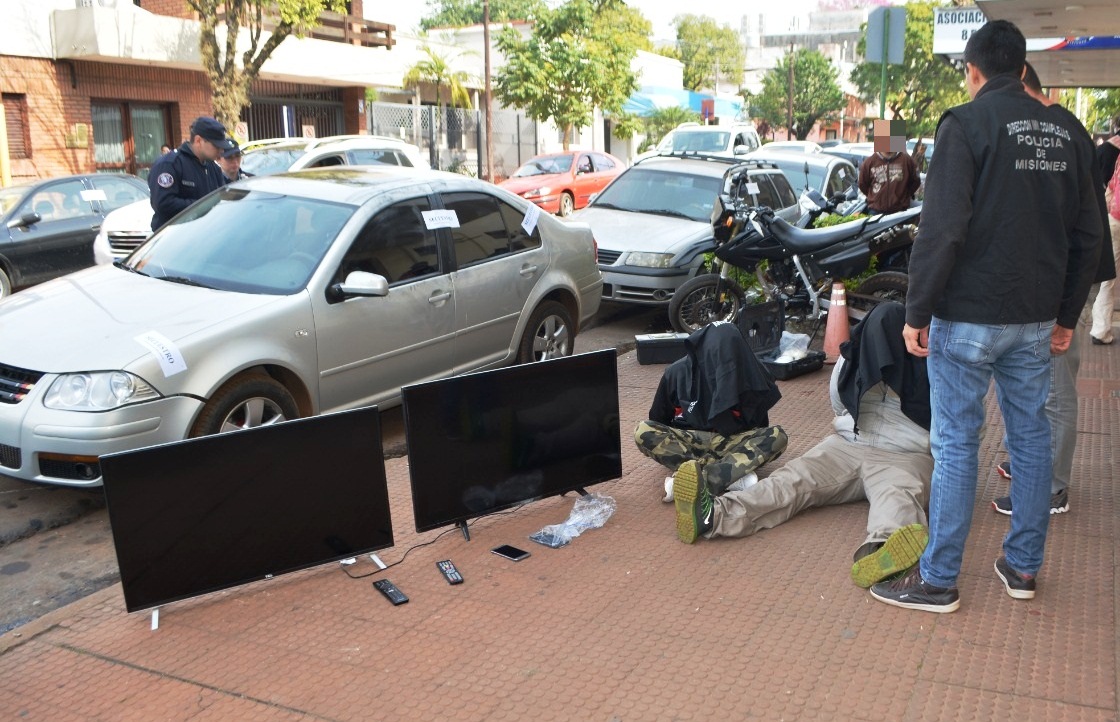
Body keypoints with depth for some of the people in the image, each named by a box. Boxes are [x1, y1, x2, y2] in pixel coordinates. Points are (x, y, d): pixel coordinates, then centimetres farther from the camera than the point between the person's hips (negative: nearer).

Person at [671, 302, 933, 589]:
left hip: (905, 456, -3)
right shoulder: (853, 356, 9)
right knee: (792, 481, -23)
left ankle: (883, 548, -76)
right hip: (847, 445, 3)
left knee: (897, 494, -39)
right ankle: (715, 513, -50)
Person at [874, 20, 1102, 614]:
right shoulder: (1060, 131, 11)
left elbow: (941, 228, -18)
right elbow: (1086, 233, 13)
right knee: (1031, 435, 13)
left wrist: (917, 312, -12)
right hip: (1036, 319, 7)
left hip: (969, 316, -6)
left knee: (956, 443, -2)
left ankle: (937, 579, 6)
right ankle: (1023, 566, 24)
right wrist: (1067, 314, 20)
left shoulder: (967, 123, -9)